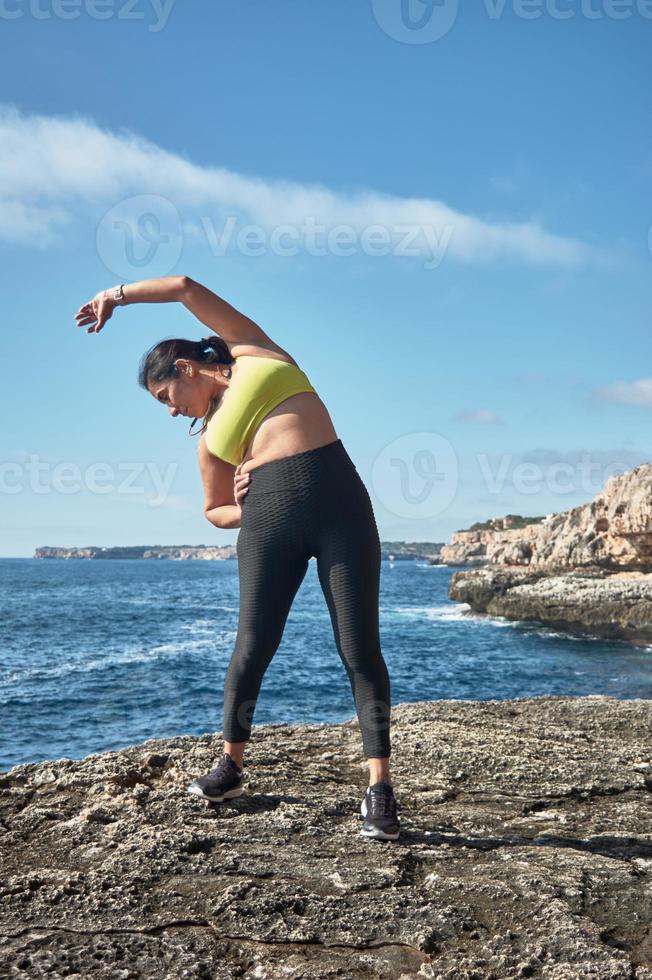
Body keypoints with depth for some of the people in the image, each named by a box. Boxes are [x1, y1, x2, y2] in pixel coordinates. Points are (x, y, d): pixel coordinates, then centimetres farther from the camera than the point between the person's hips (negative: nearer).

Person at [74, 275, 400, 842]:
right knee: (253, 647, 4)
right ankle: (231, 764, 25)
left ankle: (380, 788, -2)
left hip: (339, 501, -3)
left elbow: (187, 288, 18)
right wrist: (242, 511, 6)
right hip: (266, 516, 3)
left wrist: (116, 293, 27)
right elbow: (214, 510, 27)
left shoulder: (253, 352, 16)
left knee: (360, 650, -7)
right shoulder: (210, 438, 22)